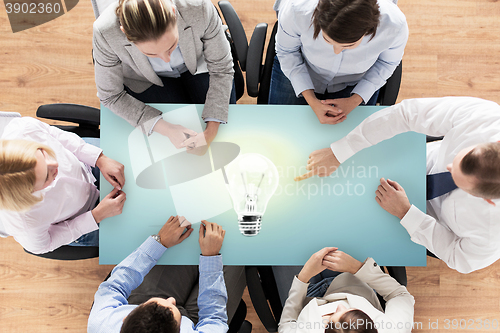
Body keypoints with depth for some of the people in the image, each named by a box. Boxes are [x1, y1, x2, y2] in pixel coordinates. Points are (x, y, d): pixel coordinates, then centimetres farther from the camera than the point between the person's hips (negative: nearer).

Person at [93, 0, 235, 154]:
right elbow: (111, 96, -21)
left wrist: (211, 131, -31)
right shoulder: (106, 33, -36)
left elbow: (221, 69, -22)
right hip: (146, 80, -1)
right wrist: (165, 128, -32)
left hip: (198, 64, 2)